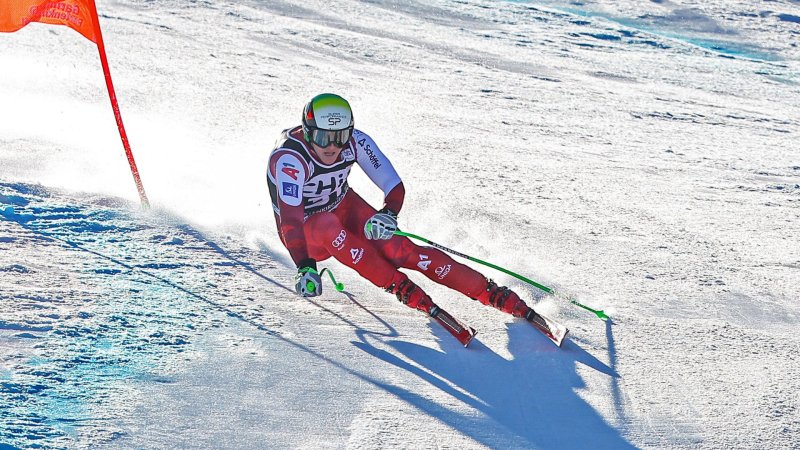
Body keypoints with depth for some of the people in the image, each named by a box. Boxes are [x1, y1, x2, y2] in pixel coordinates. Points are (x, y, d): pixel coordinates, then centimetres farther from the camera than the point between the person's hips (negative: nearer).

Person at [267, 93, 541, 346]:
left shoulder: (355, 142, -20)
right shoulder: (290, 157, -32)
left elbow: (394, 187, -17)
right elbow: (290, 219, -40)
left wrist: (387, 214, -39)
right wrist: (305, 267, -53)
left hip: (343, 207, 3)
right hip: (304, 230, -3)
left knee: (396, 247, -20)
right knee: (328, 226, -38)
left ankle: (492, 294, -22)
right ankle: (400, 287, -31)